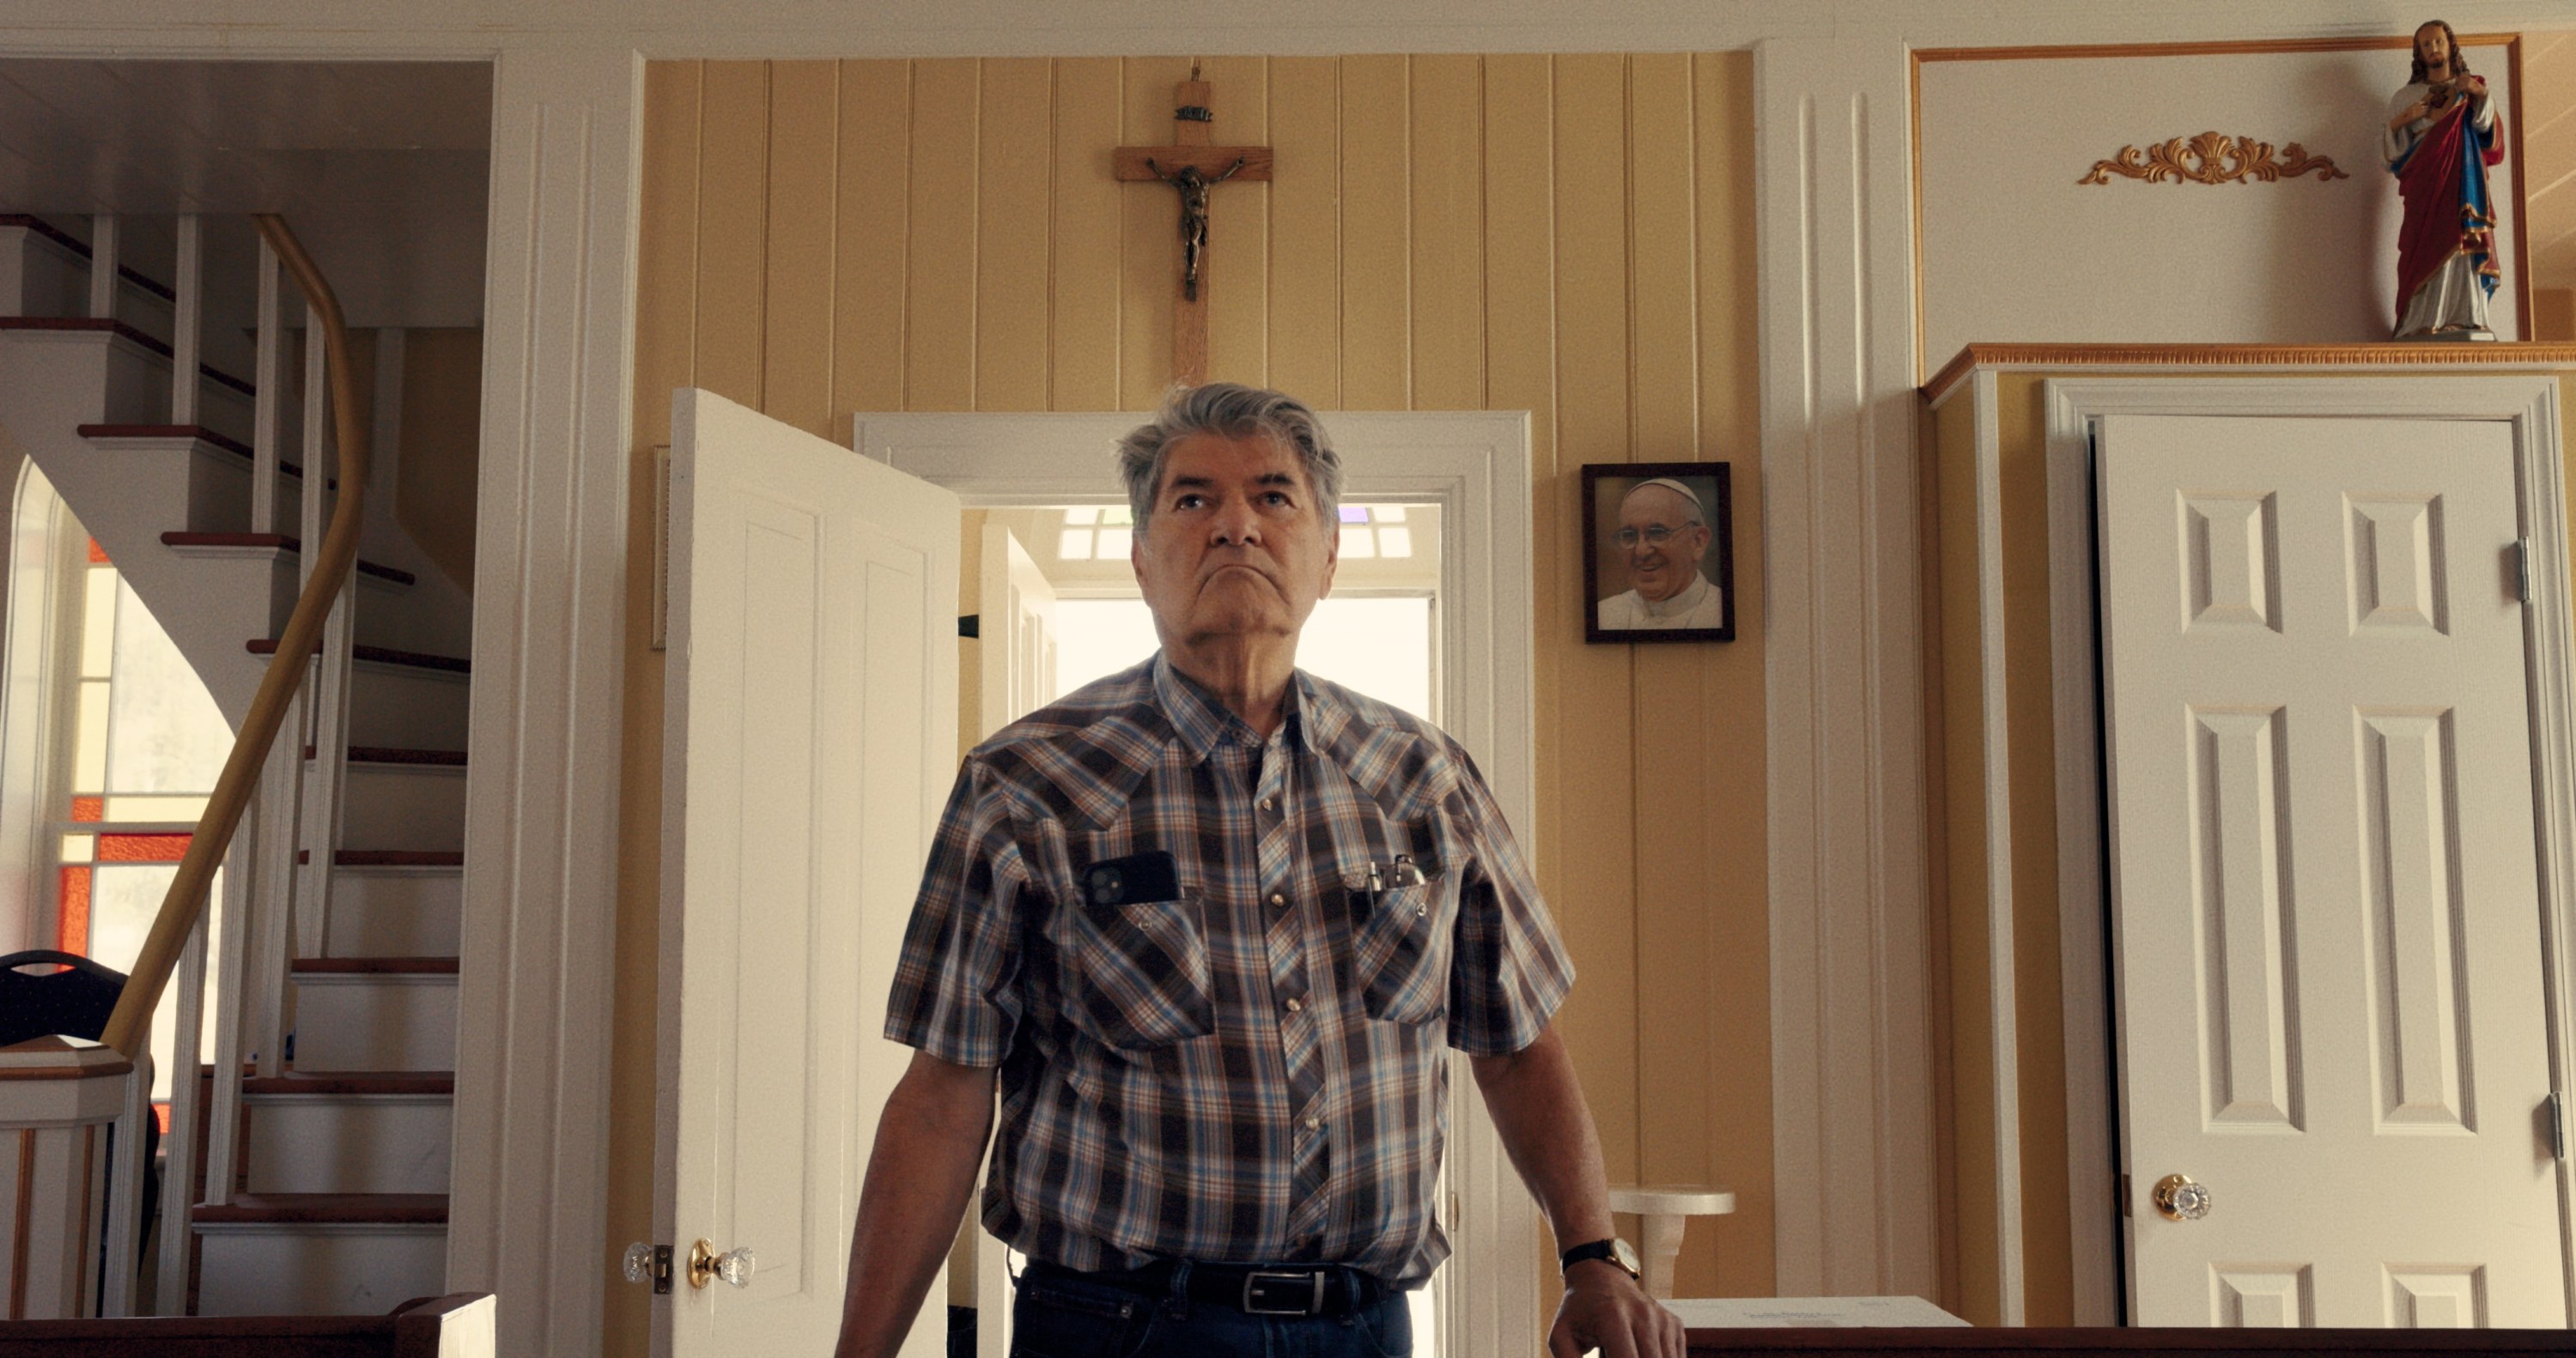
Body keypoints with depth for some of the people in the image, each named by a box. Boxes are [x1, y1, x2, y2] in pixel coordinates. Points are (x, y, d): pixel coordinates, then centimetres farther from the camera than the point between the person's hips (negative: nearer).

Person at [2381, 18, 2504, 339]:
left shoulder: (2470, 91, 19)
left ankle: (2466, 320, -15)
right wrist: (2401, 120, -7)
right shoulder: (2407, 96, 16)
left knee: (2465, 244, -11)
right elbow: (2389, 146, 11)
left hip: (2464, 182, 1)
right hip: (2426, 182, -1)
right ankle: (2424, 323, -19)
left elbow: (2487, 127, 2)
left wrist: (2482, 94, -15)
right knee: (2431, 247, -14)